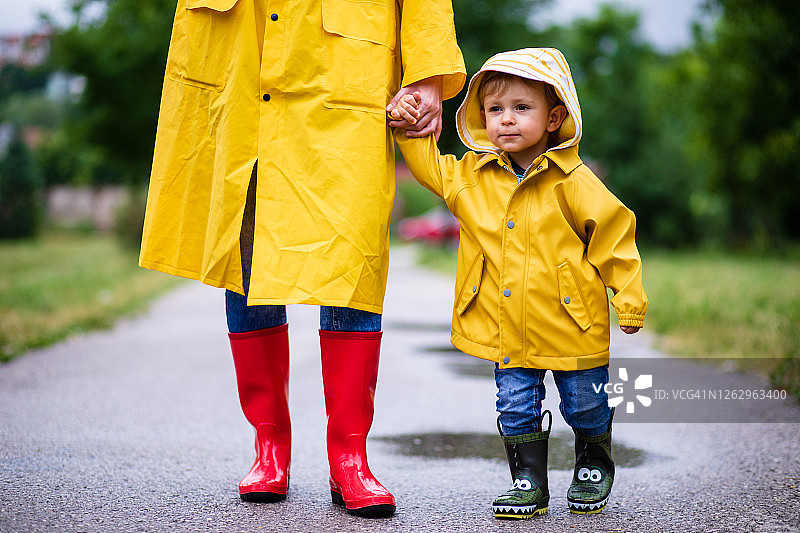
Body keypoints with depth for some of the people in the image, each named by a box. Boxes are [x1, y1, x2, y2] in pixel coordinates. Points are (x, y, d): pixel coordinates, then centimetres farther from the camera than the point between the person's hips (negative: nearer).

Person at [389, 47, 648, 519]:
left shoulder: (571, 181, -11)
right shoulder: (471, 176, 1)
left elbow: (612, 234, -7)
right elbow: (430, 166, 16)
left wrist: (630, 299, -8)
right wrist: (408, 126, 1)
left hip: (570, 322, -3)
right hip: (506, 329, 3)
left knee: (585, 404, 12)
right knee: (516, 405, 6)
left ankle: (594, 467, 36)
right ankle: (529, 482, 21)